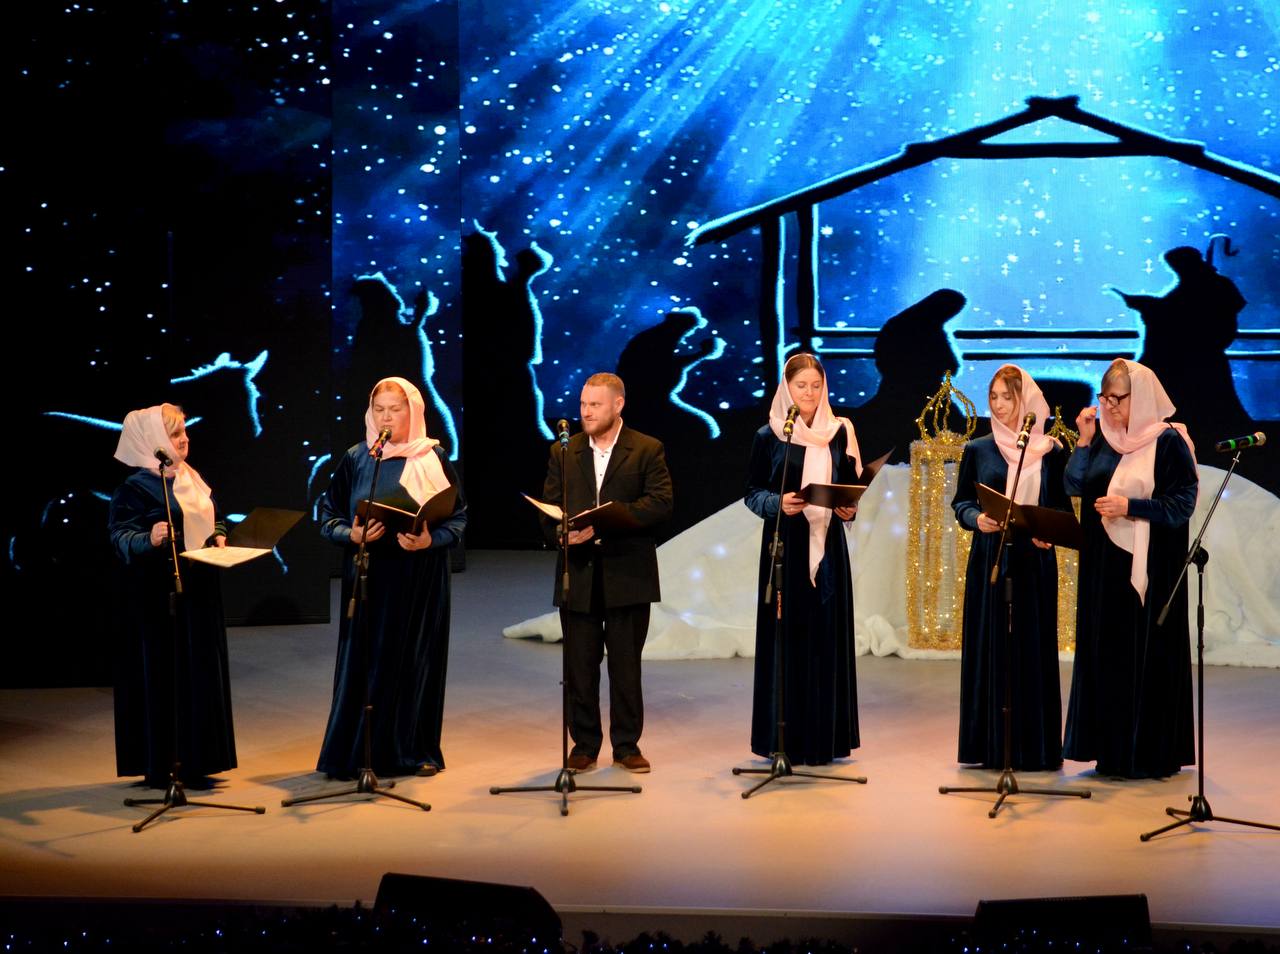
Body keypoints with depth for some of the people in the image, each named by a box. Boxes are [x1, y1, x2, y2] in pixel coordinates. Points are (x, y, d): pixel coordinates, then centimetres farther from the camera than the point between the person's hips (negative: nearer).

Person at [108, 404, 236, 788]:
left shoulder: (192, 479, 13)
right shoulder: (136, 487, -10)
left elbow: (212, 521, 24)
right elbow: (120, 535, -18)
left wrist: (219, 537, 3)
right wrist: (149, 540, -37)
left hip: (198, 592, 8)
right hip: (158, 594, -8)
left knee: (200, 671, 9)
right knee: (163, 673, -4)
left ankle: (194, 761, 17)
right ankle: (160, 766, 2)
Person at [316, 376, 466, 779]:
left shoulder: (433, 458, 2)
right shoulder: (356, 459, 4)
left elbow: (457, 516, 2)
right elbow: (328, 514, 6)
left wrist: (431, 540, -16)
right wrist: (351, 534, -14)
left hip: (420, 579, 0)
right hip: (369, 577, 0)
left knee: (415, 659, 3)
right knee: (364, 658, -1)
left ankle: (413, 750, 13)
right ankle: (356, 752, 6)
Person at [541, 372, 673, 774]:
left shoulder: (647, 450, 2)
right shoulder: (563, 452, 12)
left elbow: (661, 504, -10)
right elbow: (548, 507, 8)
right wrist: (561, 531, -16)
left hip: (627, 577, -2)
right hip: (578, 575, 3)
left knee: (626, 666, 4)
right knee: (579, 667, 5)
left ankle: (626, 746, 14)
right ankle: (584, 745, 15)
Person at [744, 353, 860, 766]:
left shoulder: (839, 432, 8)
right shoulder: (769, 436, 2)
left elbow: (852, 484, 12)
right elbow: (753, 492, 2)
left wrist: (850, 508, -8)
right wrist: (778, 503, -17)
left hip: (827, 544, 2)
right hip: (785, 545, -2)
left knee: (827, 634, 2)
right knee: (786, 635, -3)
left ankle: (824, 735, 10)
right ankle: (784, 738, 4)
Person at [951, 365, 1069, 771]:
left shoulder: (1050, 451, 5)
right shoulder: (977, 450, 6)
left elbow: (1062, 508, 6)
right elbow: (960, 501, 8)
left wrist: (1050, 535, -13)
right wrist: (977, 519, -13)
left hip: (1035, 562, 0)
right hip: (989, 561, 0)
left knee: (1032, 649, 0)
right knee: (988, 648, 0)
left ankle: (1032, 745, 6)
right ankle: (989, 744, 5)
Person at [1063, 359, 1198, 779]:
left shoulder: (1168, 441, -7)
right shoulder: (1102, 437, 10)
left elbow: (1183, 503, -10)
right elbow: (1074, 486, 3)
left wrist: (1131, 506, -19)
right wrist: (1085, 441, -5)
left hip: (1149, 567, -6)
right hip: (1104, 563, 6)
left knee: (1146, 653, -4)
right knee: (1104, 651, 7)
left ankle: (1151, 752, 3)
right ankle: (1111, 748, 14)